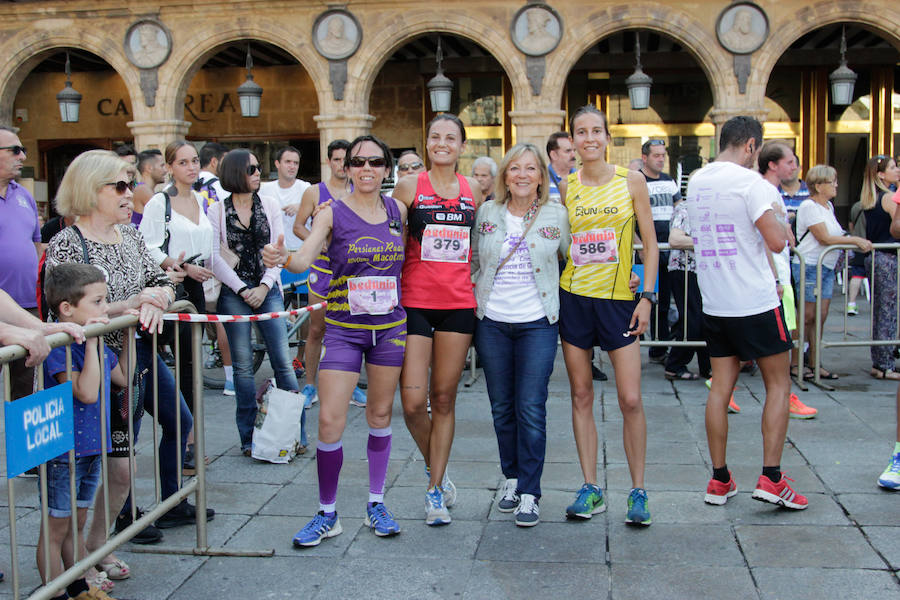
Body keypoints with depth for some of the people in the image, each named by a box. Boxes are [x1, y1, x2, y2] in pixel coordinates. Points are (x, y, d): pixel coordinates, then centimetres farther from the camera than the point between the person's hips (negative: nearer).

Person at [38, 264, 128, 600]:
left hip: (91, 447, 9)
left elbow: (123, 379, 20)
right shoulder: (58, 347, -21)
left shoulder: (96, 342, 6)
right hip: (63, 450, -9)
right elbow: (87, 392, -30)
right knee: (56, 528, 4)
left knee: (76, 523, 21)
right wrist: (91, 342, -31)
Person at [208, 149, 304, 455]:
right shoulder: (217, 211, 2)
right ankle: (249, 437, 10)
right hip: (234, 294, -1)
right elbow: (215, 258, -2)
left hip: (267, 291, 1)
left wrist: (264, 287, -7)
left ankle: (297, 432, 2)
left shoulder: (269, 205, 8)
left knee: (282, 361, -5)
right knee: (243, 366, 1)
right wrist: (242, 290, -8)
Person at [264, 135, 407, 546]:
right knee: (330, 421, -8)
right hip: (344, 328, -3)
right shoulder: (333, 213, -6)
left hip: (390, 326, 3)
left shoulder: (397, 210, 5)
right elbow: (303, 259, -19)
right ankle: (327, 514, 7)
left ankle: (376, 503, 25)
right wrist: (282, 258, -39)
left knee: (380, 414, 11)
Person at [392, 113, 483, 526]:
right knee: (413, 401, -8)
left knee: (444, 399, 5)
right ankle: (435, 469, 20)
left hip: (459, 304, 2)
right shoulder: (409, 186, 2)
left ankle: (435, 489, 15)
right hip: (414, 302, -2)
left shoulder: (473, 190, 10)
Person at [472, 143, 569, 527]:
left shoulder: (557, 215, 2)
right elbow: (473, 262, 15)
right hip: (492, 323, 2)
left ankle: (529, 493, 3)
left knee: (531, 409, -6)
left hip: (537, 323, -2)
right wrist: (471, 299, 7)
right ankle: (512, 478, 28)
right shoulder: (486, 213, 6)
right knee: (502, 408, 10)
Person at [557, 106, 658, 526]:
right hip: (574, 298, 2)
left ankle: (638, 491, 9)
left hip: (618, 299, -2)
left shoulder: (631, 181, 0)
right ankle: (590, 488, 15)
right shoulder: (567, 187, 5)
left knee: (630, 400, -5)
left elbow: (649, 243, 2)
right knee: (581, 396, 5)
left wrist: (647, 295, -6)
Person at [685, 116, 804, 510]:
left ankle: (719, 480, 12)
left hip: (714, 303, 6)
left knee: (721, 388, 9)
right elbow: (776, 242, -18)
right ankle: (771, 478, 1)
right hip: (756, 303, -6)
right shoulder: (749, 181, -13)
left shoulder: (696, 181, 9)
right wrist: (782, 225, 4)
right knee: (778, 385, 6)